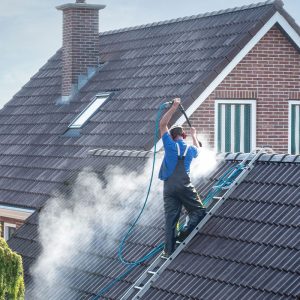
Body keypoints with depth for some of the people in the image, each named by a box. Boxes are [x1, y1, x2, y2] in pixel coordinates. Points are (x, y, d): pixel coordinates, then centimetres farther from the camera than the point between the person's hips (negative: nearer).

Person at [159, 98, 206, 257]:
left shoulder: (170, 145, 2)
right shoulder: (190, 149, 9)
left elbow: (162, 124, 8)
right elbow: (198, 150, 36)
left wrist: (174, 107, 12)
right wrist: (194, 135, 52)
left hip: (169, 187, 1)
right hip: (185, 187, -1)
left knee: (170, 218, 1)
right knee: (199, 211, 7)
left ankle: (169, 249, -1)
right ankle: (184, 234, -17)